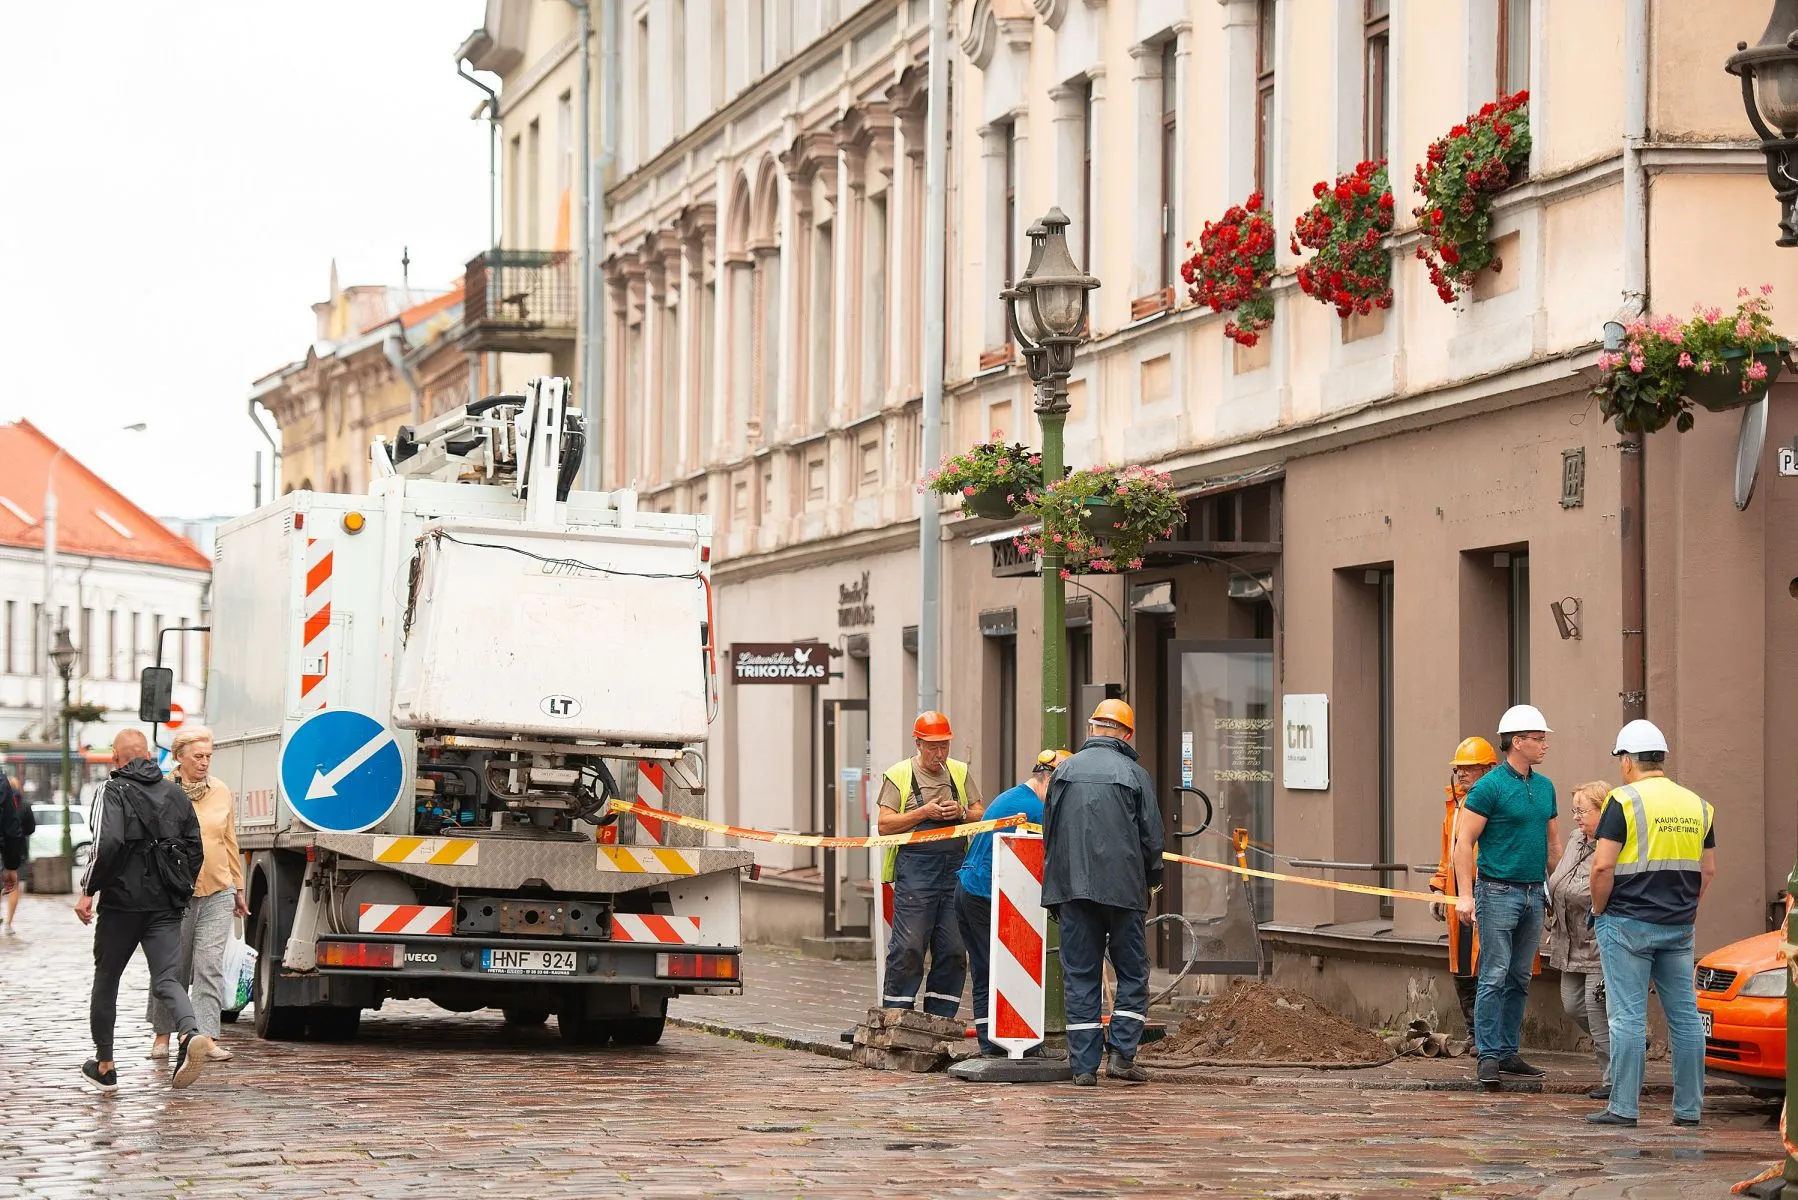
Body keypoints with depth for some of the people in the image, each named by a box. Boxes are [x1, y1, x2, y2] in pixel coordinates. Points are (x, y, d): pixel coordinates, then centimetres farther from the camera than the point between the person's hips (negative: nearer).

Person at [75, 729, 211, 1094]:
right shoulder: (175, 794, 11)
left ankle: (104, 1067, 19)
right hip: (166, 906, 3)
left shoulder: (113, 792, -6)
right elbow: (195, 848, 12)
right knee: (166, 980, -3)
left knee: (106, 981, 13)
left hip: (122, 902, -3)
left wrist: (88, 891, -11)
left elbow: (108, 844, -20)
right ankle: (190, 1034, -34)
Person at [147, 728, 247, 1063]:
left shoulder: (221, 792, 9)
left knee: (209, 965, -7)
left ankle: (207, 1038, -10)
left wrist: (238, 888, 19)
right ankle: (162, 1035, 22)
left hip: (218, 892, 2)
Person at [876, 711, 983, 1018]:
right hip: (915, 869, -4)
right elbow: (885, 824, -3)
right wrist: (924, 812, -12)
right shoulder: (899, 775, 3)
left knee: (953, 948, 2)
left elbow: (982, 814, 16)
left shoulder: (959, 772, 15)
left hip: (955, 869, 4)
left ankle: (939, 1019, 9)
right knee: (908, 946, -10)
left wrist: (962, 812, -5)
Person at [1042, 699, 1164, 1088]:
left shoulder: (1064, 771, 6)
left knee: (1080, 976, 5)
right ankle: (1122, 1053, -2)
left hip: (1072, 887, 2)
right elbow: (1152, 836, 0)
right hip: (1123, 888, -2)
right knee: (1132, 972, 9)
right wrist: (1152, 878, 18)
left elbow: (1048, 832, 12)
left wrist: (1055, 887, 22)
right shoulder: (1134, 774, -2)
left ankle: (1084, 1065, 2)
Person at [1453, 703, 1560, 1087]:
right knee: (1494, 977, -8)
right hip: (1499, 892, -7)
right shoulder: (1490, 786, -9)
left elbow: (1553, 842, 21)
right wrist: (1465, 894, -17)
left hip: (1533, 894, 7)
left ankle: (1509, 1052, 15)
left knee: (1520, 979, 10)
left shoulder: (1545, 787, 13)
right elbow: (1465, 842, -10)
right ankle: (1489, 1057, -6)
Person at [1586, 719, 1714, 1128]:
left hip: (1628, 925, -5)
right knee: (1684, 1016, 8)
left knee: (1628, 1017, -4)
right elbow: (1708, 870, 13)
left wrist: (1599, 911, 0)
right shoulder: (1697, 806, 10)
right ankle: (1689, 1108, 10)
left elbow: (1603, 866, -13)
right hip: (1679, 927, 5)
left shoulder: (1624, 801, -9)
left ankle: (1624, 1107, -5)